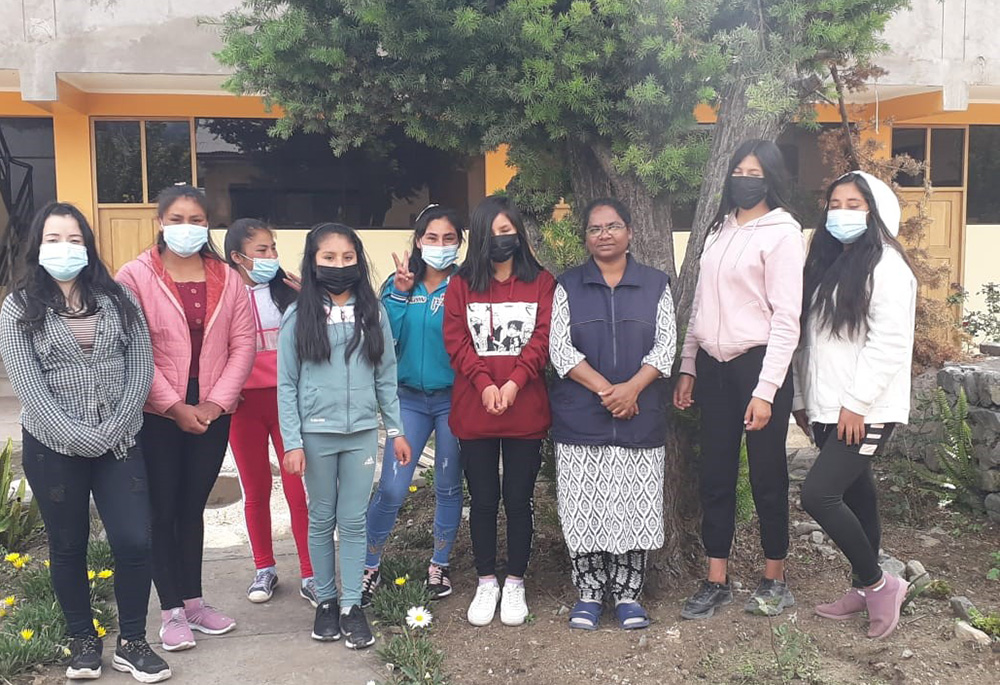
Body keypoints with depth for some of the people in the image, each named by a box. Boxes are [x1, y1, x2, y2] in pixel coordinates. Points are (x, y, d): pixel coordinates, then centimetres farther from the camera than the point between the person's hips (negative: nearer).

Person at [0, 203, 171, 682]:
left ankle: (131, 643, 16)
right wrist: (80, 438, -16)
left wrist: (113, 430, -11)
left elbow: (141, 367, 0)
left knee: (134, 541, -3)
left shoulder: (117, 299, 5)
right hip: (53, 448, -1)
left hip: (119, 442, 1)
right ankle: (83, 640, 30)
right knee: (68, 547, 11)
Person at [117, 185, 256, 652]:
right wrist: (175, 407, -13)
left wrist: (217, 402, -8)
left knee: (193, 508, 13)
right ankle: (172, 611, 16)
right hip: (157, 414, -3)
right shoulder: (135, 276, -5)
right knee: (162, 509, 4)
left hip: (212, 411, 3)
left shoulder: (227, 279, 5)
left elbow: (243, 344, 1)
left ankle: (193, 600, 25)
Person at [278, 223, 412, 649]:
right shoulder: (299, 317, -2)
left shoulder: (374, 314, 3)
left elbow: (386, 376, 7)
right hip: (316, 434, -1)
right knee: (322, 521, 11)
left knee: (354, 521, 5)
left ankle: (351, 606, 14)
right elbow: (286, 384, -2)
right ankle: (326, 601, 24)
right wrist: (292, 442, -6)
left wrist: (396, 430, 6)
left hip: (362, 432, 1)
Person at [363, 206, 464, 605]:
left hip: (453, 398, -1)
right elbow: (386, 338, -8)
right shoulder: (398, 283, 4)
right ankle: (369, 566, 15)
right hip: (409, 398, 1)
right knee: (391, 489, -4)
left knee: (448, 488, 11)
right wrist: (400, 292, -15)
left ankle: (439, 565, 29)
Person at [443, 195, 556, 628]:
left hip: (525, 410, -1)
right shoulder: (461, 285, 8)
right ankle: (486, 583, 23)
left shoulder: (541, 283, 5)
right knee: (482, 500, 9)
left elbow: (542, 338, -4)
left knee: (519, 499, 7)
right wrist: (484, 384, -15)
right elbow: (456, 340, -1)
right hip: (474, 411, 1)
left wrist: (514, 382, -18)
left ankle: (515, 584, 22)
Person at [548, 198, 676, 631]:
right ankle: (589, 592, 17)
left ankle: (627, 594, 17)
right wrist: (604, 389, -13)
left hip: (640, 417, 1)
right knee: (585, 508, 3)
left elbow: (666, 344, 1)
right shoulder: (569, 287, 7)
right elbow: (559, 348, -3)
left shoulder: (656, 285, 9)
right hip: (580, 417, 0)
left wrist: (632, 388, -14)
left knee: (634, 506, 3)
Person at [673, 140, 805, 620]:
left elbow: (786, 318, -12)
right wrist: (687, 368, 11)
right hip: (714, 365, 6)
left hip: (757, 363, -6)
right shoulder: (720, 230, 13)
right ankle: (716, 580, 19)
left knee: (767, 475, 6)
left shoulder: (782, 233, -7)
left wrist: (765, 390, -16)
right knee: (714, 475, 9)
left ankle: (774, 579, 22)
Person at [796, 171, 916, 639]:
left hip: (866, 410, -8)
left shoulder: (886, 264, -9)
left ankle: (879, 584, 3)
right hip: (828, 408, 8)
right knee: (855, 495, 15)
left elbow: (890, 342, -17)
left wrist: (856, 403, -20)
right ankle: (865, 589, 27)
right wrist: (802, 397, 15)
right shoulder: (825, 263, 16)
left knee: (818, 495, -14)